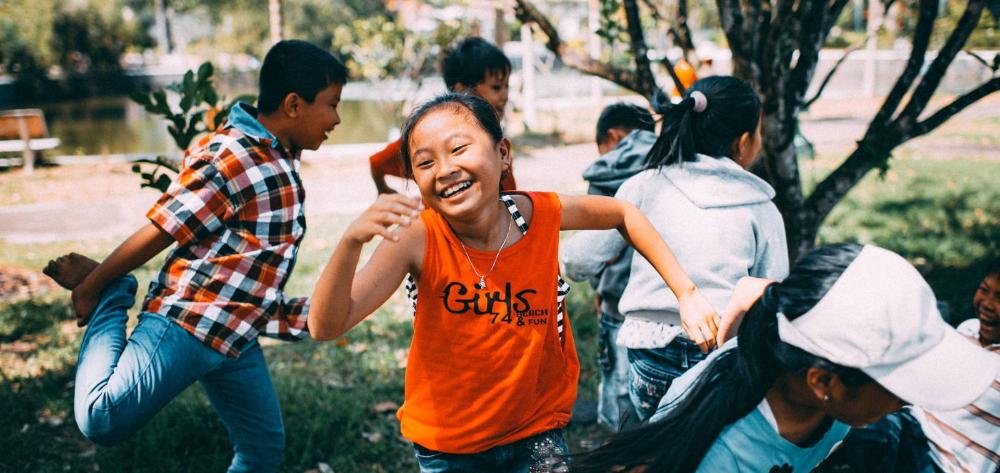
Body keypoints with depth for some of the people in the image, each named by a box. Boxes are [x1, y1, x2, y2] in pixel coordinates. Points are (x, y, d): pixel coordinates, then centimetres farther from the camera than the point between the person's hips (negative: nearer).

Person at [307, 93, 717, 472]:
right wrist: (352, 241, -46)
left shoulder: (542, 215, -17)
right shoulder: (418, 238, -22)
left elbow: (622, 214, 3)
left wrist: (685, 292, -3)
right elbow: (326, 327, -29)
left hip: (536, 432, 1)